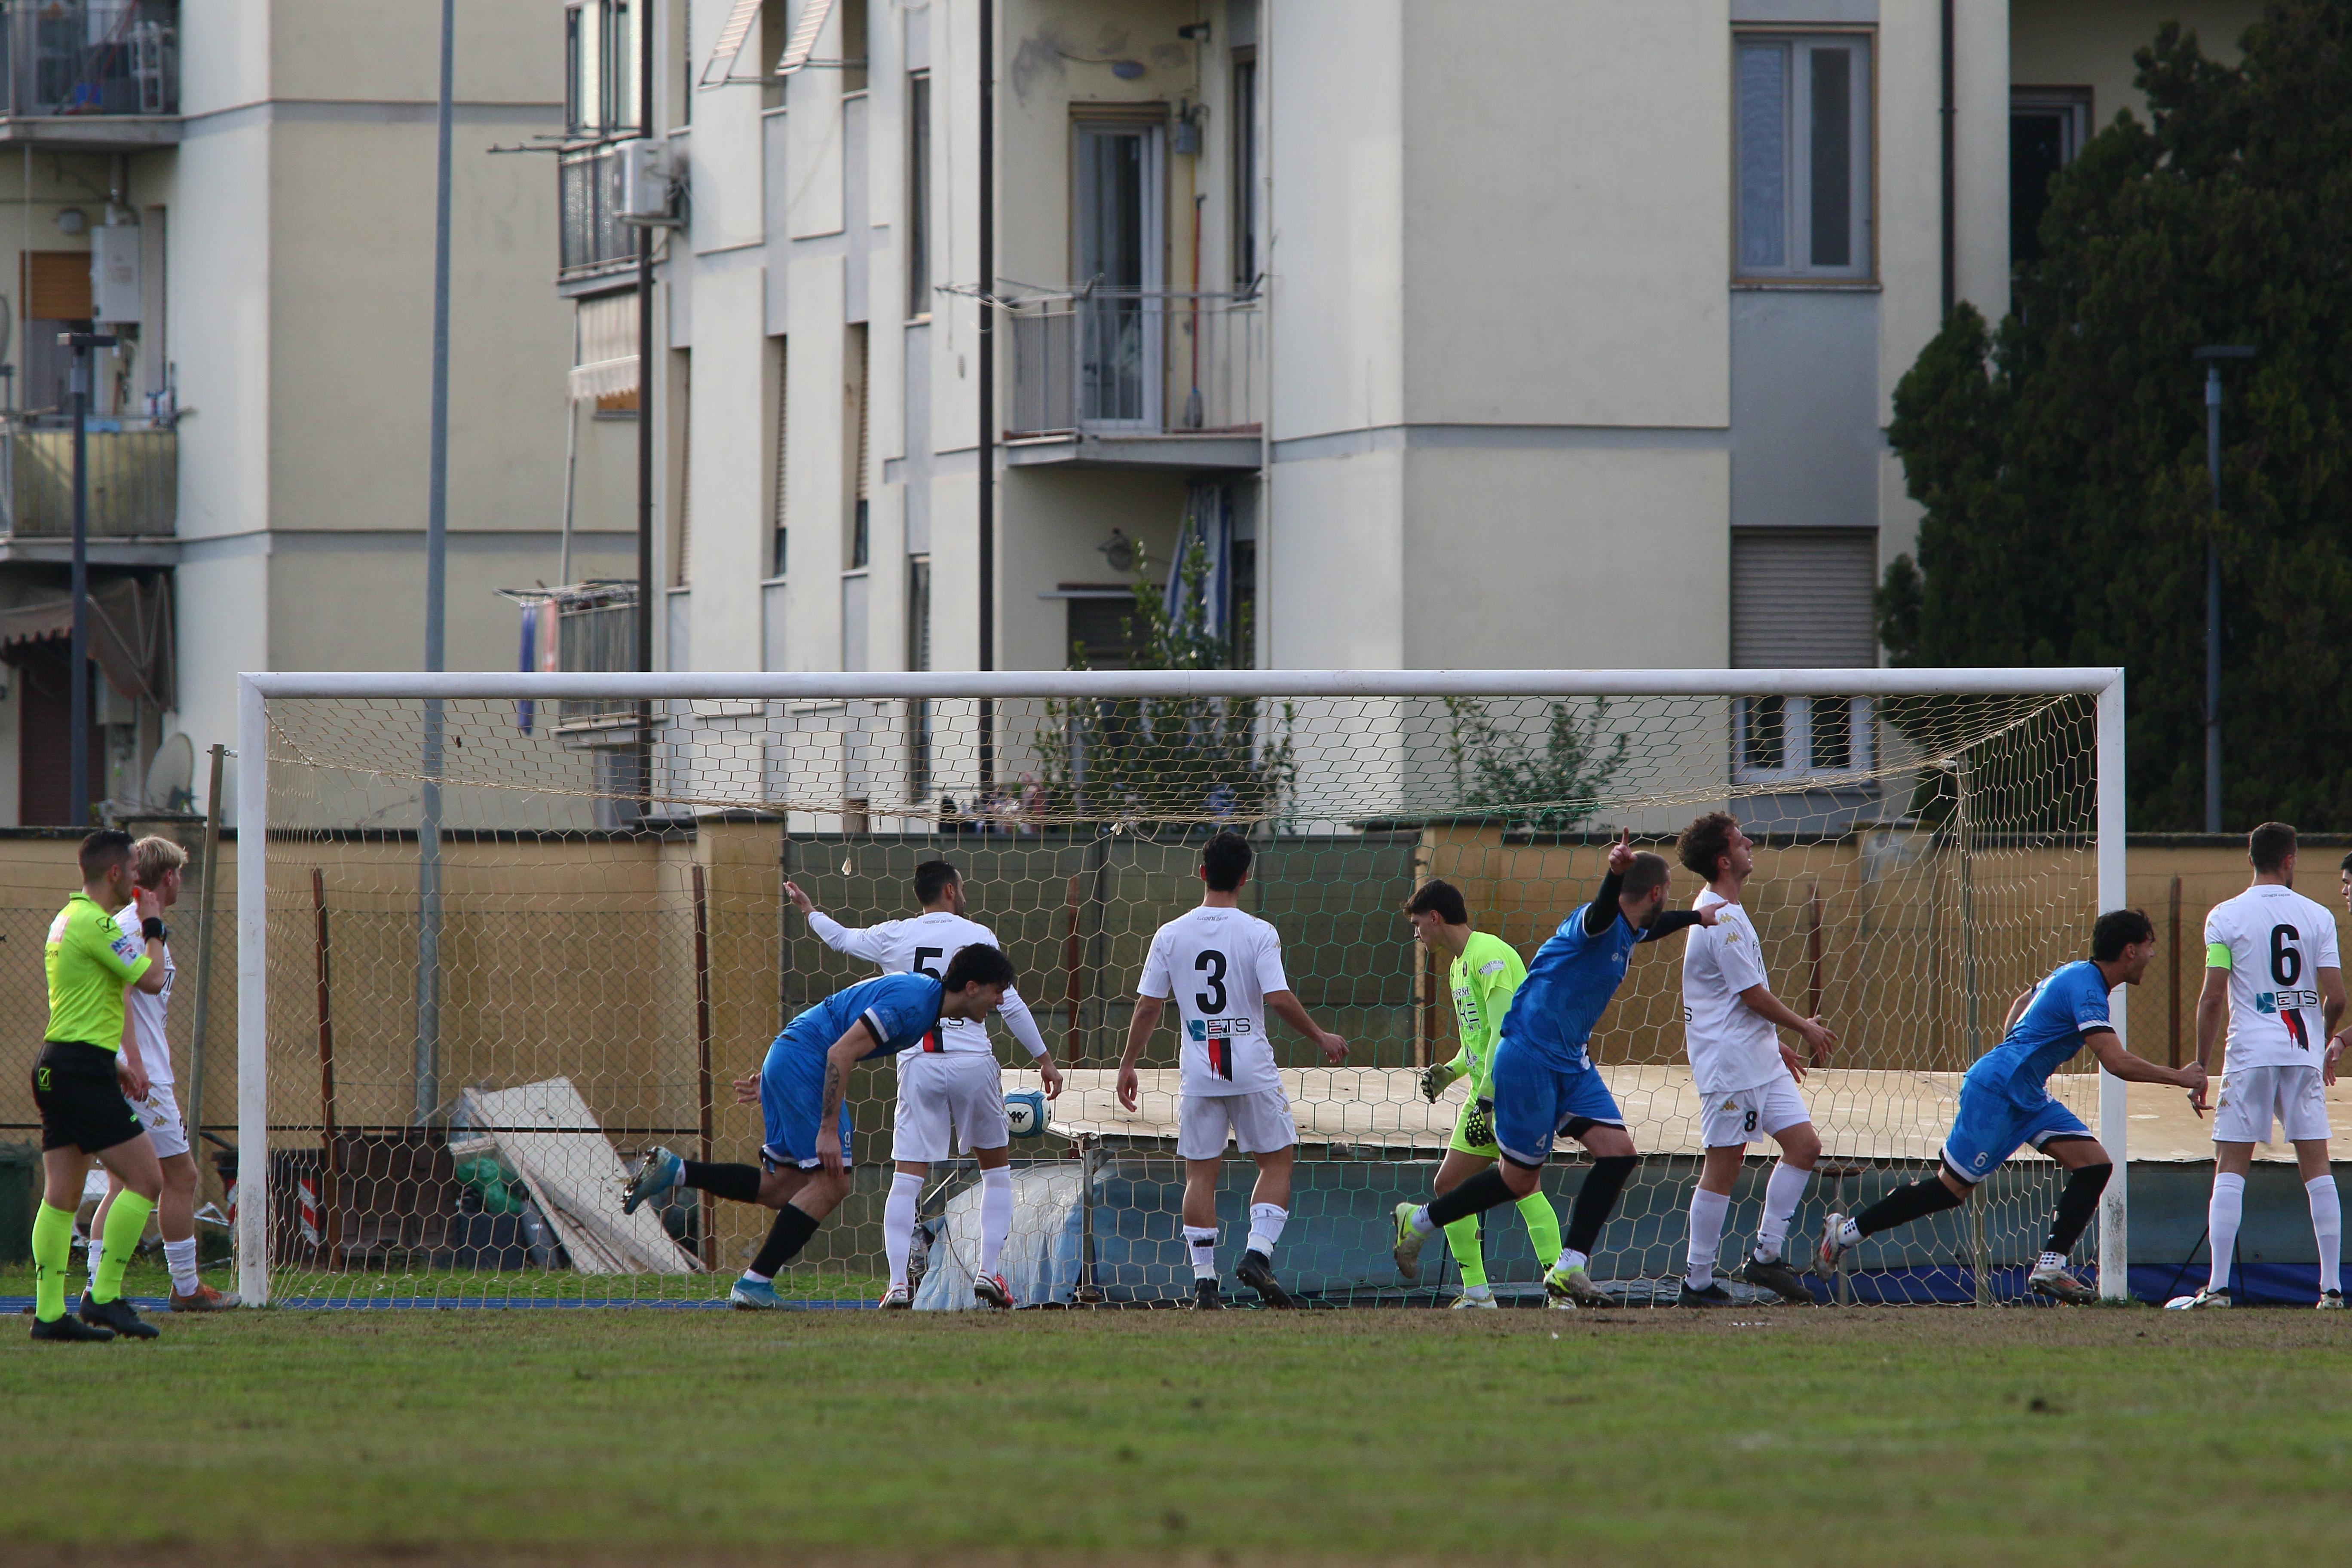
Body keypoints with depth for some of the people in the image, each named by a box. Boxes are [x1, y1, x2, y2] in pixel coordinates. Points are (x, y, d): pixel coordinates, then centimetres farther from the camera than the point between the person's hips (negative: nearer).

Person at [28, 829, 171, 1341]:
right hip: (84, 1071, -10)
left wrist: (116, 1062, 27)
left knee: (60, 1195, 7)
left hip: (56, 1068, 10)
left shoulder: (68, 920, 18)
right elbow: (151, 979, -16)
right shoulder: (94, 924, -14)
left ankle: (49, 1312, 4)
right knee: (146, 1180, -7)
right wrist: (153, 928, 0)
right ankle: (104, 1296, -8)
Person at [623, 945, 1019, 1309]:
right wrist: (829, 1130, -24)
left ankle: (672, 1171, 9)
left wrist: (775, 1081, 26)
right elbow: (841, 1054, -24)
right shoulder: (911, 1002, -18)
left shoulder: (917, 993, 14)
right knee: (831, 1183, -10)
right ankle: (755, 1285, -10)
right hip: (804, 1065, -10)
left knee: (783, 1189, 9)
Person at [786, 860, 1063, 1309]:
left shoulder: (893, 937, 6)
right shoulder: (977, 936, 0)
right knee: (997, 1168, 15)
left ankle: (898, 1283, -13)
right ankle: (988, 1273, 6)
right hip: (972, 1063, -1)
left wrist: (808, 910, 44)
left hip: (918, 1066, 1)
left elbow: (841, 939, 24)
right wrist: (1044, 1058, 7)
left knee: (908, 1175, -1)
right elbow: (1010, 1004, -1)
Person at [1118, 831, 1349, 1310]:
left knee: (1200, 1174, 7)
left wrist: (1127, 1066, 12)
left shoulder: (1170, 935, 1)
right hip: (1252, 1067, -2)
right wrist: (1321, 1038, 1)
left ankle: (1204, 1280, 4)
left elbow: (1147, 1007, 2)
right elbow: (1280, 1000, -15)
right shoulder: (1258, 934, -8)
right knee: (1276, 1162, 12)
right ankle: (1257, 1253, -5)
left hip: (1199, 1072, 2)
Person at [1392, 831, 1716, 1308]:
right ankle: (1419, 1221, 20)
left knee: (1619, 1152, -7)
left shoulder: (1628, 933, 12)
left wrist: (1695, 918, 46)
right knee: (1520, 1178, -1)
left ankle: (1569, 1270, -5)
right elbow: (1603, 911, -45)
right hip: (1530, 1056, -10)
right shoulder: (1602, 923, -19)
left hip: (1571, 1062, 10)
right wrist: (1617, 872, -65)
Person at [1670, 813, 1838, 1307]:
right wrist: (1806, 1028, -3)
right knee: (1723, 1167, -5)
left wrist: (1777, 1044, 24)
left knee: (1804, 1144, 4)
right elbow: (1754, 995, -16)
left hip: (1759, 1060, 10)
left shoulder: (1719, 912, 16)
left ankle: (1766, 1255, 8)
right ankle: (1698, 1282, 0)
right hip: (1730, 1065, -10)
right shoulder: (1723, 920, -17)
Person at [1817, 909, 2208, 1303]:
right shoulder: (2085, 987, -20)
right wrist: (2178, 1078, -19)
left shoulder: (2074, 973, 12)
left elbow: (2021, 1004, 29)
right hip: (1996, 1091, -10)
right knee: (1951, 1188, -1)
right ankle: (1846, 1232, 12)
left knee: (2095, 1166, -3)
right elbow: (2116, 1061, -28)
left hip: (2027, 1096, 10)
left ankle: (2050, 1269, -6)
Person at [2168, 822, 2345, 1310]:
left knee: (2230, 1168, 0)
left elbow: (2212, 998, -6)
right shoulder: (2318, 917, 4)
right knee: (2318, 1168, 6)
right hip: (2305, 1053, 2)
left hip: (2250, 1054, -2)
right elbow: (2335, 997, 0)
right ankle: (2332, 1287, 3)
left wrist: (2200, 1066, 2)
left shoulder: (2226, 917, -2)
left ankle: (2218, 1286, -7)